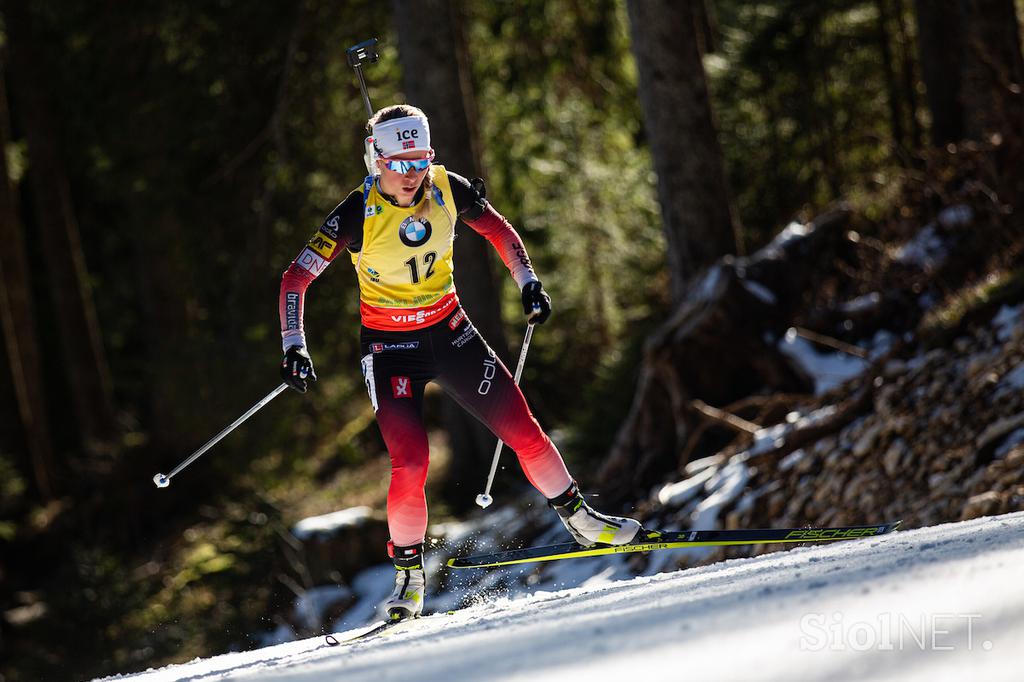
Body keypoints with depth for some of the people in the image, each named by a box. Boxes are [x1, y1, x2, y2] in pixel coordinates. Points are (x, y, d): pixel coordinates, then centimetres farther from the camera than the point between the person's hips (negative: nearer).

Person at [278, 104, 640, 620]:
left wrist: (527, 281, -1)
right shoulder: (359, 214, -21)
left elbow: (498, 230, 8)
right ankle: (408, 578, 1)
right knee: (410, 463, -17)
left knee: (522, 429, 0)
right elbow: (296, 277, -17)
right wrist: (294, 347, -26)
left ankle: (578, 518, 21)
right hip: (389, 346, -4)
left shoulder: (447, 190, -11)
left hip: (449, 332, 4)